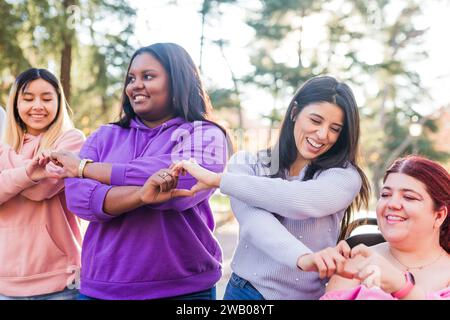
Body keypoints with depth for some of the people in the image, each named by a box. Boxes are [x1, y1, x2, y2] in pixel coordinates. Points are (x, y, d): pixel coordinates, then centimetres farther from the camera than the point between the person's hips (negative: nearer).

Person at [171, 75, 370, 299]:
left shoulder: (346, 176, -8)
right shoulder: (248, 164, -5)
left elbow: (300, 201, -26)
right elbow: (255, 220, -22)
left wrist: (218, 179, -22)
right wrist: (302, 258, -39)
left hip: (310, 295, 0)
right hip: (248, 290, 1)